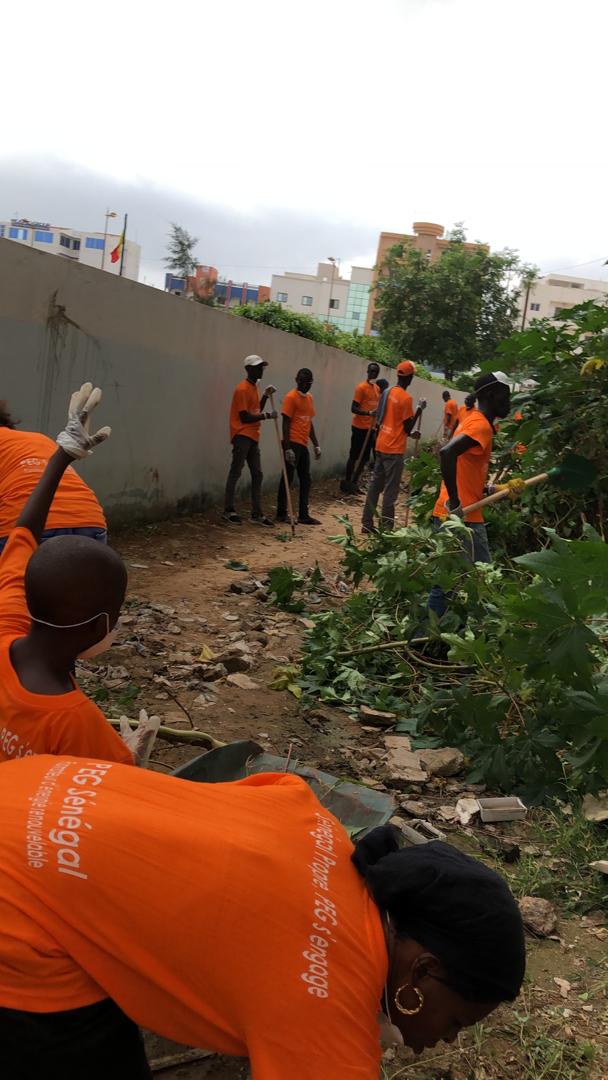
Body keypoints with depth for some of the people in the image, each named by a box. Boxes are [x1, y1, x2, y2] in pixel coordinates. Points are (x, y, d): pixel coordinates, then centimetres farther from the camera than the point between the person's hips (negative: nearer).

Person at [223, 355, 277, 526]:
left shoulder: (254, 387, 15)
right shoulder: (242, 389, -14)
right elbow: (245, 417, -18)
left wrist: (266, 396, 10)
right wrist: (267, 416, -15)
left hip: (253, 437, 10)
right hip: (242, 436, -10)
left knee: (257, 475, 7)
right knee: (235, 473, -4)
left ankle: (257, 514, 10)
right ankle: (228, 511, 3)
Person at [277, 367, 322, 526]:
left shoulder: (309, 397, 15)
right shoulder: (291, 397, -9)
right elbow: (286, 423, -12)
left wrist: (316, 445, 18)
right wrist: (287, 448, -18)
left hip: (303, 445, 8)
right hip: (293, 444, -8)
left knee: (306, 480, 8)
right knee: (288, 478, -2)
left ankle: (304, 515, 13)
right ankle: (281, 513, 6)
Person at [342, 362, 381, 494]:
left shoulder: (377, 388, 12)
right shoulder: (361, 387, -11)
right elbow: (353, 408, -16)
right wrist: (368, 413, -30)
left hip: (370, 428, 7)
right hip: (359, 428, -7)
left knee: (364, 458, 9)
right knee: (354, 456, -2)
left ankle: (354, 483, 18)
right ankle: (347, 483, 8)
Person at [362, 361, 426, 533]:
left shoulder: (387, 392, 9)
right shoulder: (406, 398, -15)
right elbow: (407, 427, -12)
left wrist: (410, 434, 20)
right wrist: (420, 408, -6)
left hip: (381, 446, 8)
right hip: (394, 449, -8)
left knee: (375, 485, 11)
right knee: (390, 490, -2)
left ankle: (367, 523, 15)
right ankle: (386, 528, 1)